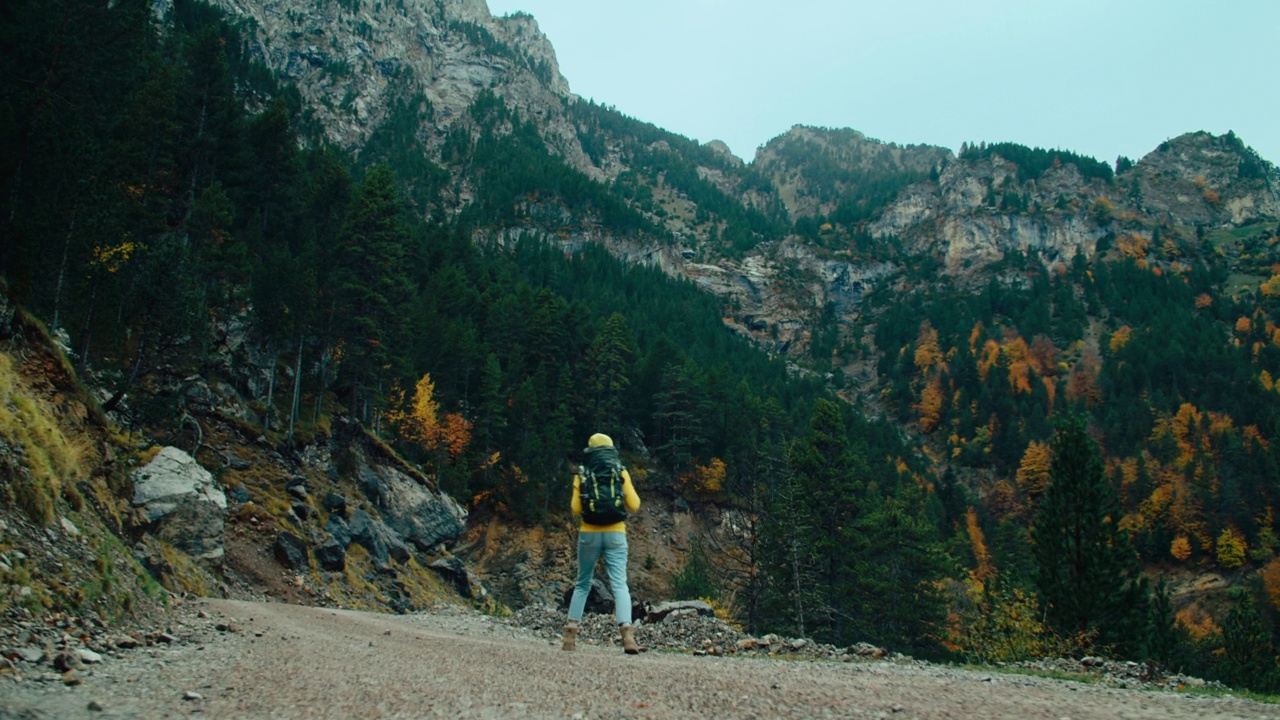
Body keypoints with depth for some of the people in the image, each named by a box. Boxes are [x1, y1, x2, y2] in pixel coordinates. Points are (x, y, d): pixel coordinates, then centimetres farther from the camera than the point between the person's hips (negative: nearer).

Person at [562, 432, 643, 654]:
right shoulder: (621, 472, 5)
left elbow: (576, 508, -2)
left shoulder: (582, 474, 4)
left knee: (583, 583, 14)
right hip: (615, 533, -1)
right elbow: (634, 505, 2)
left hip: (589, 533, 1)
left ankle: (571, 633, 10)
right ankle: (626, 632, -23)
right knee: (619, 584, -6)